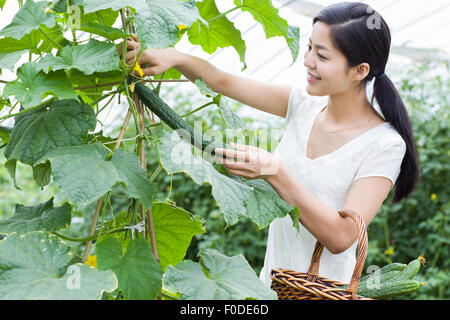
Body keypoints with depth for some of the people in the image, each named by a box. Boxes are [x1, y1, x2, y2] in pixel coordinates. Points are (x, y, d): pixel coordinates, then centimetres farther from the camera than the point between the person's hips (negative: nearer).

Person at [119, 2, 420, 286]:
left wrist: (275, 174, -32)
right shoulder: (304, 104, -2)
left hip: (324, 292, -5)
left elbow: (341, 237, -25)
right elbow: (223, 82, 1)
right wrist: (173, 57, -16)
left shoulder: (385, 145, -19)